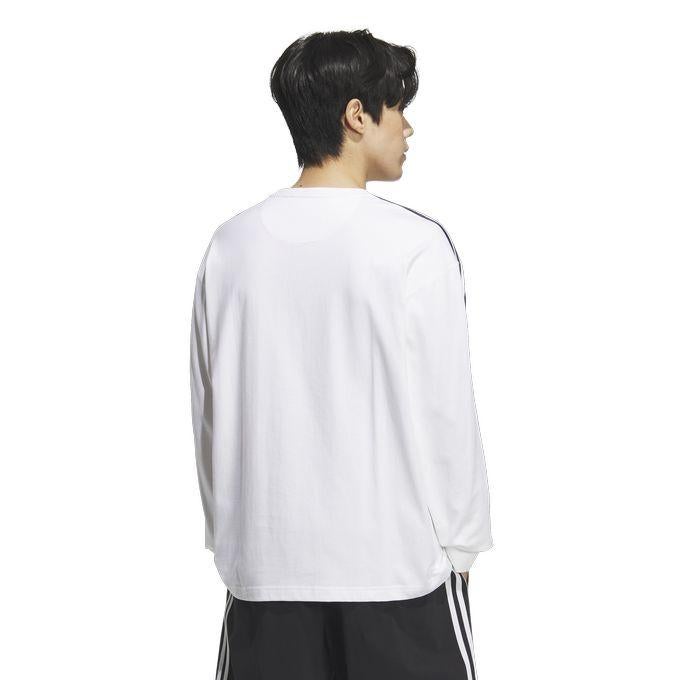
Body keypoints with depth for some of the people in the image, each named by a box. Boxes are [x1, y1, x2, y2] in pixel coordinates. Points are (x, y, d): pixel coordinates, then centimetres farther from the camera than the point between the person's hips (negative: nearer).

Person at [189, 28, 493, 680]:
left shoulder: (231, 245, 1)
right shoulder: (413, 244, -12)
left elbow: (209, 414, 7)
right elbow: (445, 413, -9)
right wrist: (460, 544, 3)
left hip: (265, 560, 4)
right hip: (397, 559, -4)